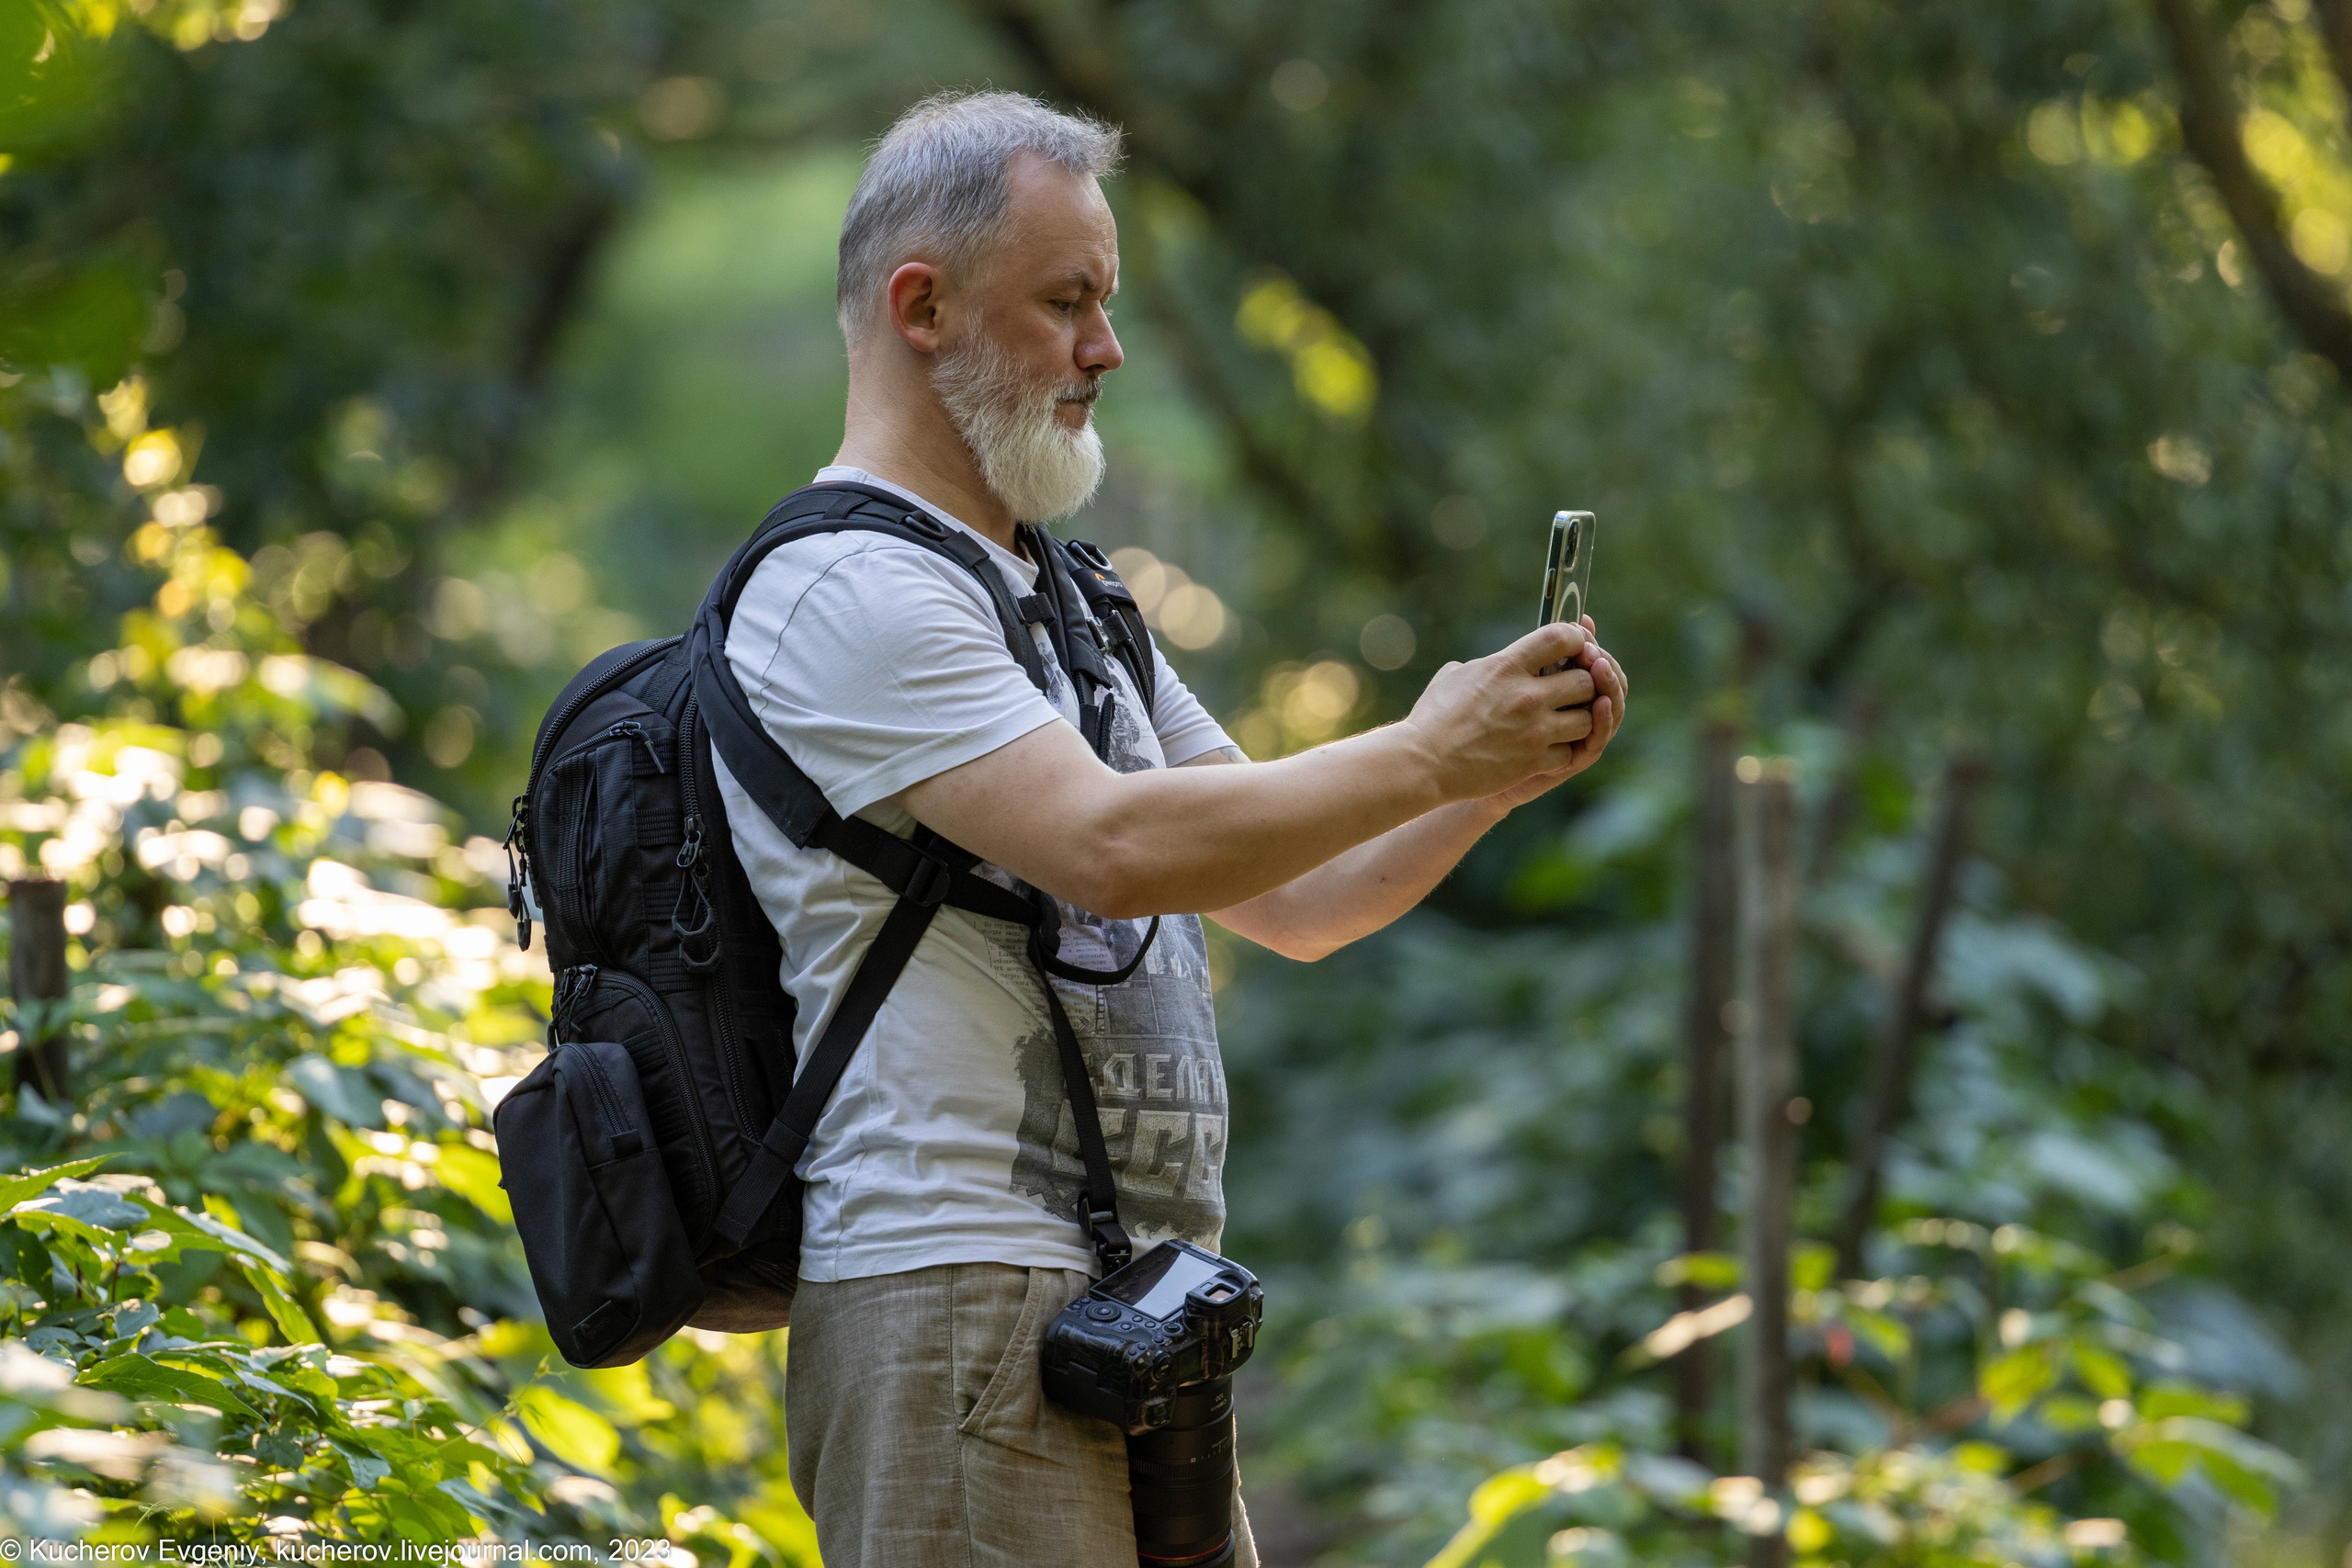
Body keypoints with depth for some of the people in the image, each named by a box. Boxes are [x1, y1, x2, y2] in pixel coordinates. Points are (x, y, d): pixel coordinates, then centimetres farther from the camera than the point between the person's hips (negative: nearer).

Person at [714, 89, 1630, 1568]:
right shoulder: (844, 590, -8)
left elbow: (1290, 904, 22)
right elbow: (1112, 843, -20)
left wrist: (1498, 776, 6)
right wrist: (1426, 755, -12)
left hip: (1134, 1320, 9)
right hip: (967, 1314, -9)